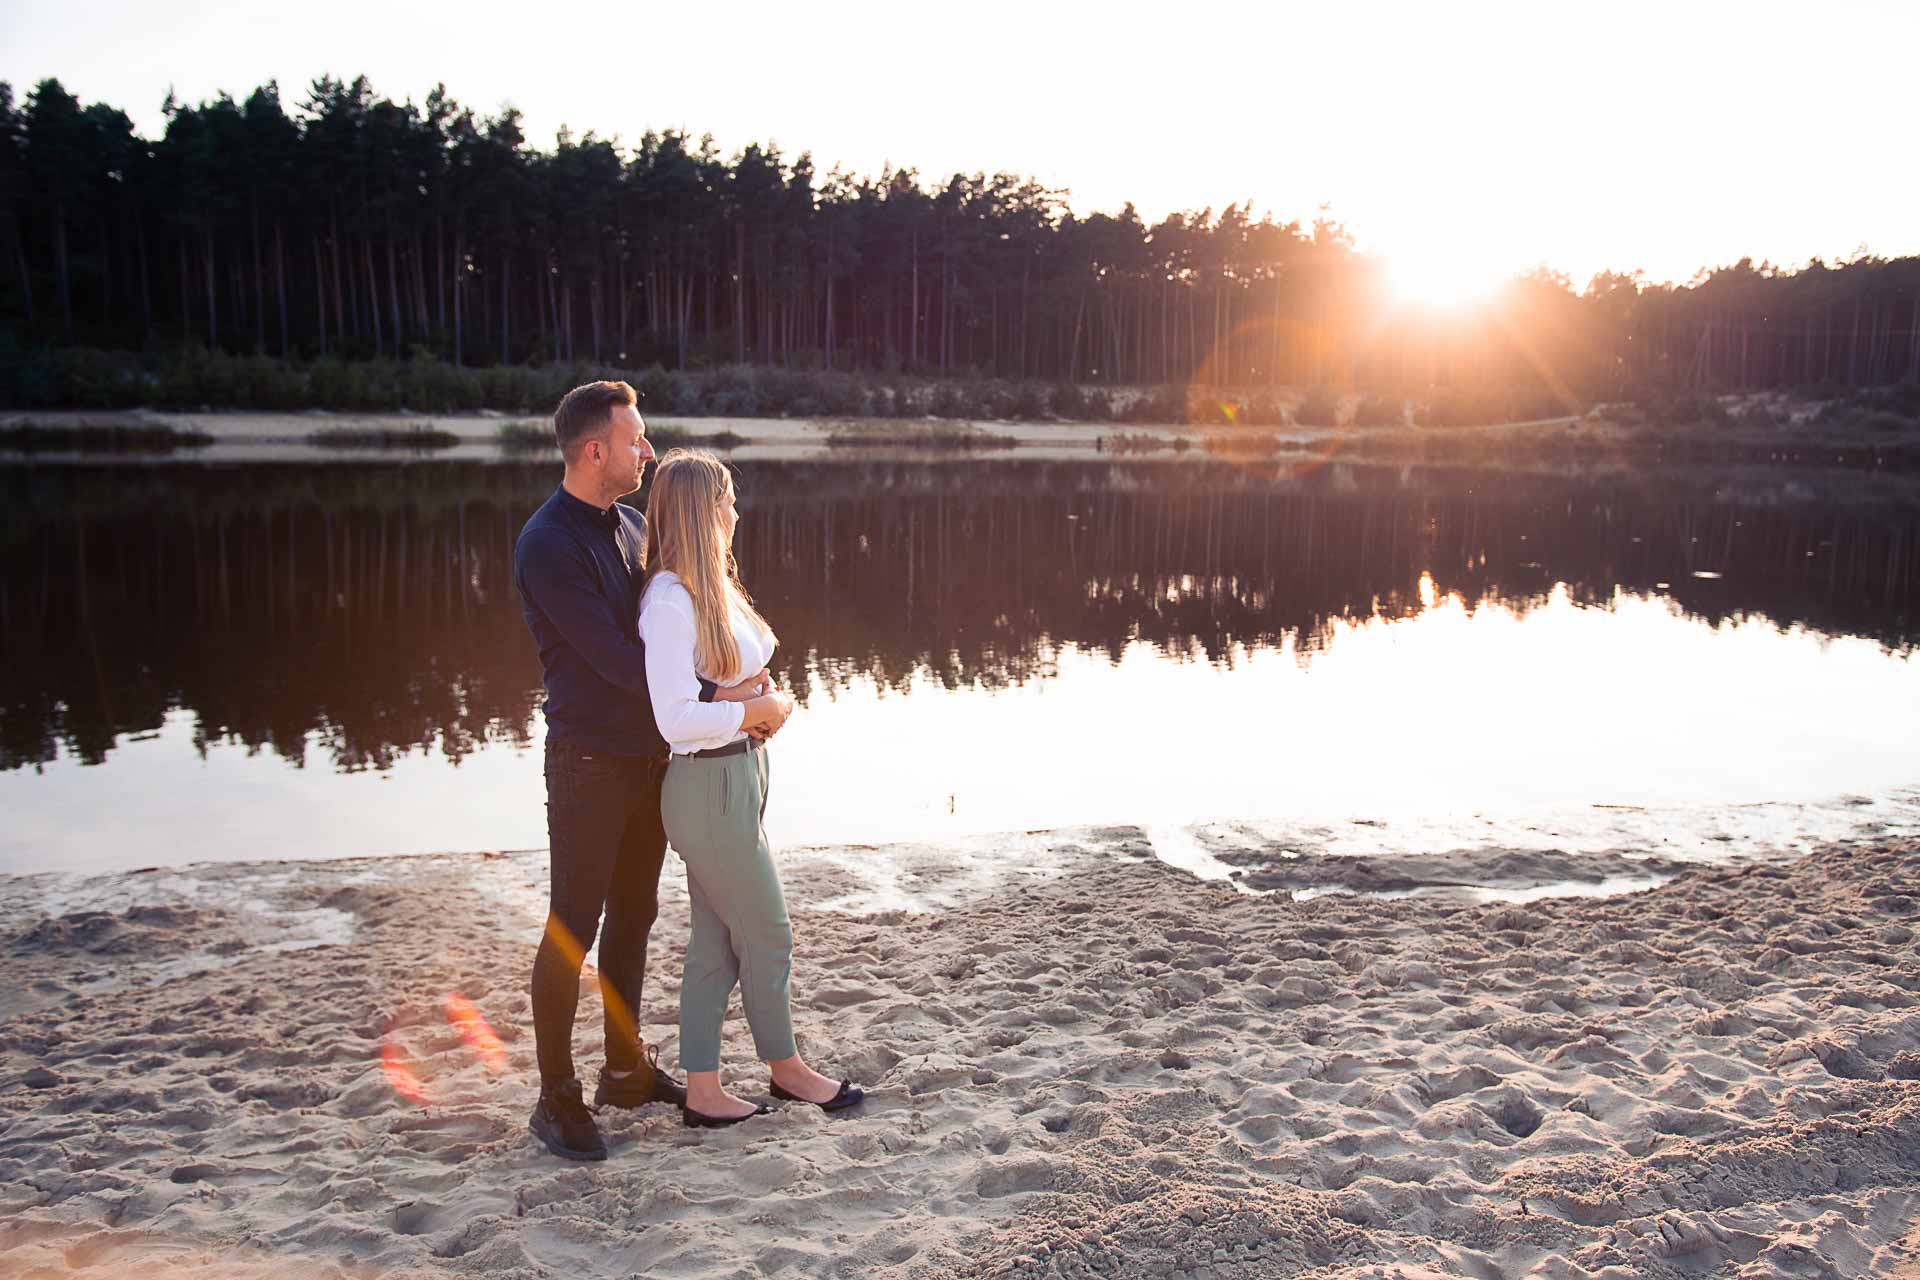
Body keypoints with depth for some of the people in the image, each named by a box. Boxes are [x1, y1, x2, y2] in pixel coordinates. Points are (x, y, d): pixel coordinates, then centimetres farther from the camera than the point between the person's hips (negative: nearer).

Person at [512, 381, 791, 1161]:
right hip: (590, 764, -8)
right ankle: (556, 1099, 14)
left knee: (633, 917, 16)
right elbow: (615, 658, -22)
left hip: (650, 754, 8)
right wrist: (725, 701, -23)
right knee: (572, 929, 1)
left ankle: (626, 1069, 31)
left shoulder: (631, 526, 10)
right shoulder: (548, 545, -17)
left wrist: (743, 681, -5)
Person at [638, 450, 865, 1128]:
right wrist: (763, 709, -14)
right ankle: (786, 1067, 29)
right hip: (709, 785, -9)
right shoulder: (671, 601, -19)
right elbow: (676, 719, -24)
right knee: (767, 935, 8)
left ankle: (703, 1092, 24)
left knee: (716, 940, 14)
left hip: (736, 776, 9)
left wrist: (765, 700, 1)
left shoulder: (713, 588, 10)